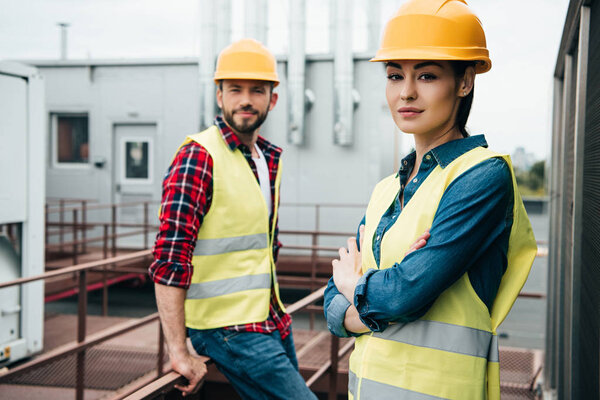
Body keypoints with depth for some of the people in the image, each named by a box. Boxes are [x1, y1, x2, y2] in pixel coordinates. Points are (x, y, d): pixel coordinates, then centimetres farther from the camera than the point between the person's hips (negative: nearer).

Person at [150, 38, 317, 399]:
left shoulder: (270, 157, 10)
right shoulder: (198, 156, -15)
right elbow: (170, 260, -21)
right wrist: (179, 352, -24)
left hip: (272, 321, 8)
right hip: (228, 327, -8)